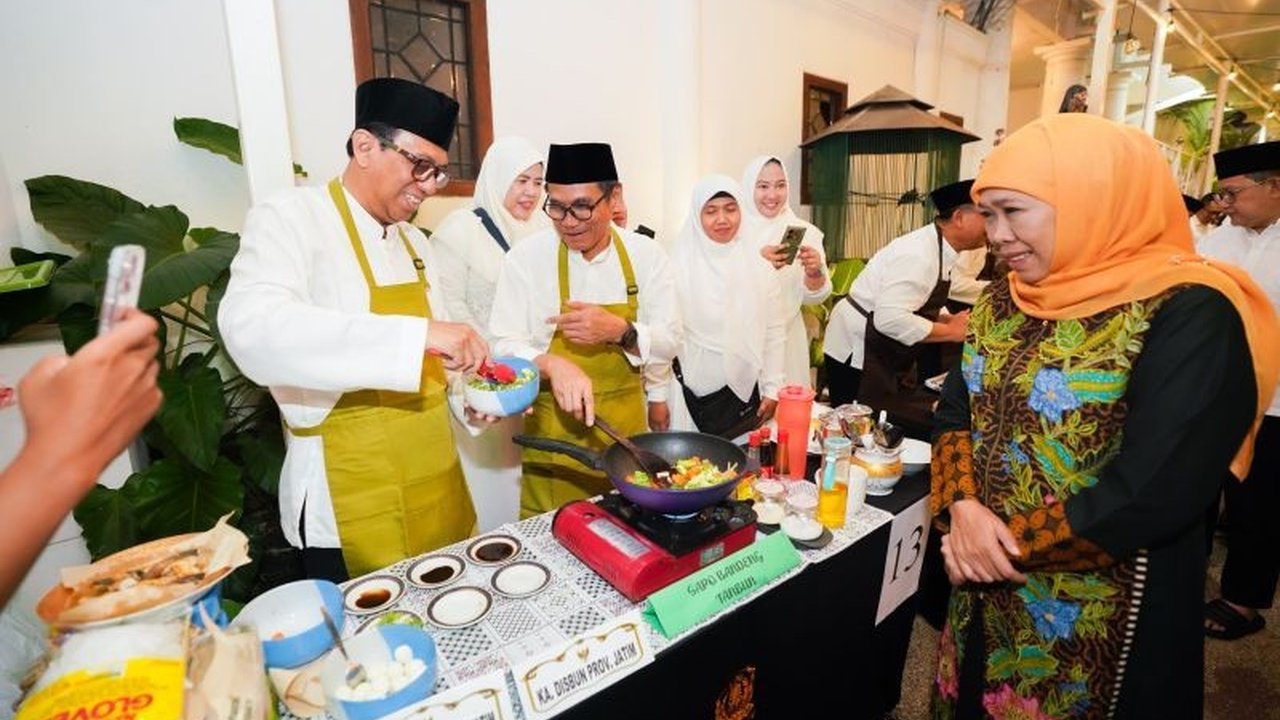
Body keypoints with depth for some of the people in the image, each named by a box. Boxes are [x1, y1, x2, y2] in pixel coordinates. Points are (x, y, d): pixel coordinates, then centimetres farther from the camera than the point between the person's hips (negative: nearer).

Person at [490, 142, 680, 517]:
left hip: (627, 424, 3)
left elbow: (668, 342, -4)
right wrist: (552, 364, -32)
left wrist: (618, 331, -23)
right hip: (555, 428, -2)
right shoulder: (525, 258, -11)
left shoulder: (646, 254, -5)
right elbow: (503, 346, -12)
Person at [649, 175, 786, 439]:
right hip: (691, 396, -2)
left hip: (745, 396, 3)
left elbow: (774, 331, 5)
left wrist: (772, 389, 4)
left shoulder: (759, 265, 0)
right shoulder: (678, 266, -9)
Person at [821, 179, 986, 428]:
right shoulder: (918, 255, -23)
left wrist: (953, 320, -3)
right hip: (857, 353, -9)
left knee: (906, 425, 12)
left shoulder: (939, 249, 5)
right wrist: (951, 331, -22)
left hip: (887, 355, 9)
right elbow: (890, 319, -32)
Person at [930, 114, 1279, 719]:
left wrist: (1008, 545, -17)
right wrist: (961, 508, -16)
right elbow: (956, 410, 1)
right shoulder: (1007, 298, 1)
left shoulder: (1190, 316, -20)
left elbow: (1148, 497, -26)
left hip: (1097, 627, -6)